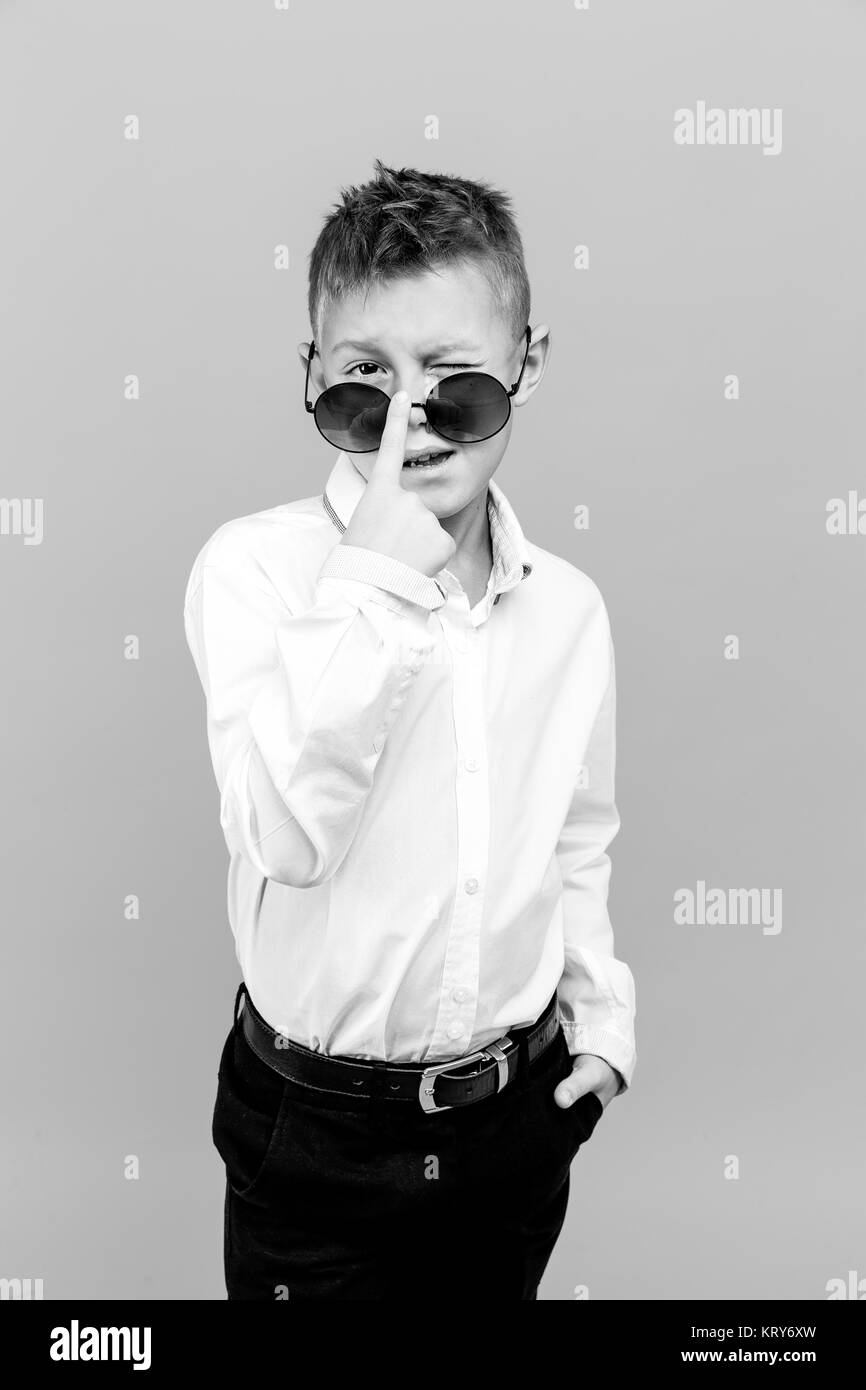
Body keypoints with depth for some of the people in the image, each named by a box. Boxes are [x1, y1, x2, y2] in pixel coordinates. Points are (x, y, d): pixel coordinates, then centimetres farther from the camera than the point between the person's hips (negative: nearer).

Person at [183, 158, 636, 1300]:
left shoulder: (569, 606, -3)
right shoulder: (254, 565, -16)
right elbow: (287, 834, -28)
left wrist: (601, 1005, 7)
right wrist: (376, 576, -30)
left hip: (522, 1113, 4)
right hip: (318, 1128, -3)